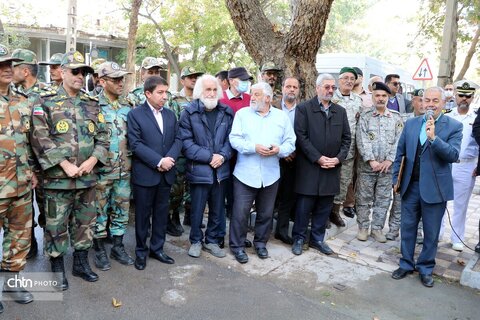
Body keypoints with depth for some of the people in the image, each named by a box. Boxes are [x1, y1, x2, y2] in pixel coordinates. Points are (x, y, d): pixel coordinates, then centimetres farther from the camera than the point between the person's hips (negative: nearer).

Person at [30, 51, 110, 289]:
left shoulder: (92, 103, 10)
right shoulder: (46, 101, -3)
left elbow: (102, 136, 7)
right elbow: (40, 138, -11)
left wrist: (92, 160, -9)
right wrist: (65, 165, -17)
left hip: (88, 177, 4)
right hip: (57, 177, -4)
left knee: (85, 223, 14)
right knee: (56, 226, 7)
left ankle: (81, 264, 30)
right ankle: (57, 269, 24)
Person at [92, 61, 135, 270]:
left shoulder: (127, 106, 8)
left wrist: (130, 160, 9)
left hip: (124, 170, 5)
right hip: (101, 170, -5)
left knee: (121, 210, 13)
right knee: (100, 211, 7)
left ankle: (118, 247, 27)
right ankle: (100, 250, 22)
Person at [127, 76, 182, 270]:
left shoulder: (171, 114, 11)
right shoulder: (135, 114, -5)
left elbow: (177, 139, 6)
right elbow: (135, 144, -13)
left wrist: (170, 159, -12)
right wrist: (159, 161, -18)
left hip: (166, 174, 5)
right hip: (145, 174, -5)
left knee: (162, 213, 13)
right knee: (142, 215, 7)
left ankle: (157, 249, 27)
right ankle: (141, 251, 23)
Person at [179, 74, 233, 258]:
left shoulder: (226, 112, 5)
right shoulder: (189, 112, -5)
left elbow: (230, 138, 5)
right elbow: (186, 142, -11)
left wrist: (223, 155, -13)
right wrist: (209, 157, -16)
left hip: (220, 169, 3)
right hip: (199, 170, -3)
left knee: (217, 209, 13)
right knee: (197, 209, 9)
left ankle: (212, 241, 31)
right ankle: (196, 241, 29)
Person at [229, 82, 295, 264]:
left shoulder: (282, 117, 7)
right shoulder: (242, 113, 2)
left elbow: (290, 142, 4)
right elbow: (234, 139, -7)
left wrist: (279, 150, -16)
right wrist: (254, 147, -20)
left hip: (270, 175, 2)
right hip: (245, 174, -2)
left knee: (266, 213, 14)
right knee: (240, 213, 1)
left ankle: (260, 242, 33)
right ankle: (237, 246, 19)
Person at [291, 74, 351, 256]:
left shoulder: (340, 111, 12)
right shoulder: (304, 108, -3)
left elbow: (346, 138, 10)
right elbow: (301, 136, -10)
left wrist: (338, 158, -5)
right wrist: (318, 158, -14)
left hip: (332, 168, 4)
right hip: (309, 167, -4)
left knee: (324, 208, 11)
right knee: (304, 206, 3)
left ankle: (317, 239, 26)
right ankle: (299, 238, 20)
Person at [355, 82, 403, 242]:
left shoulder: (396, 117, 6)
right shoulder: (365, 116, 1)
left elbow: (399, 141, 1)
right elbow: (362, 140, -7)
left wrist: (389, 160, -9)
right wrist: (371, 160, -14)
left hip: (387, 166, 2)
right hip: (367, 166, -2)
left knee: (383, 199, 8)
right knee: (364, 198, 6)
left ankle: (377, 228, 21)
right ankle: (363, 227, 19)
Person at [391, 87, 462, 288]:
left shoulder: (453, 126, -5)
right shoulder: (411, 124, 5)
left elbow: (453, 155, -16)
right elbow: (400, 153, 10)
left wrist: (433, 137, -28)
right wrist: (396, 178, 7)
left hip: (435, 188, -3)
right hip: (410, 185, 3)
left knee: (431, 232, 10)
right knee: (407, 227, 13)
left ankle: (425, 268, 28)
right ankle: (406, 264, 29)